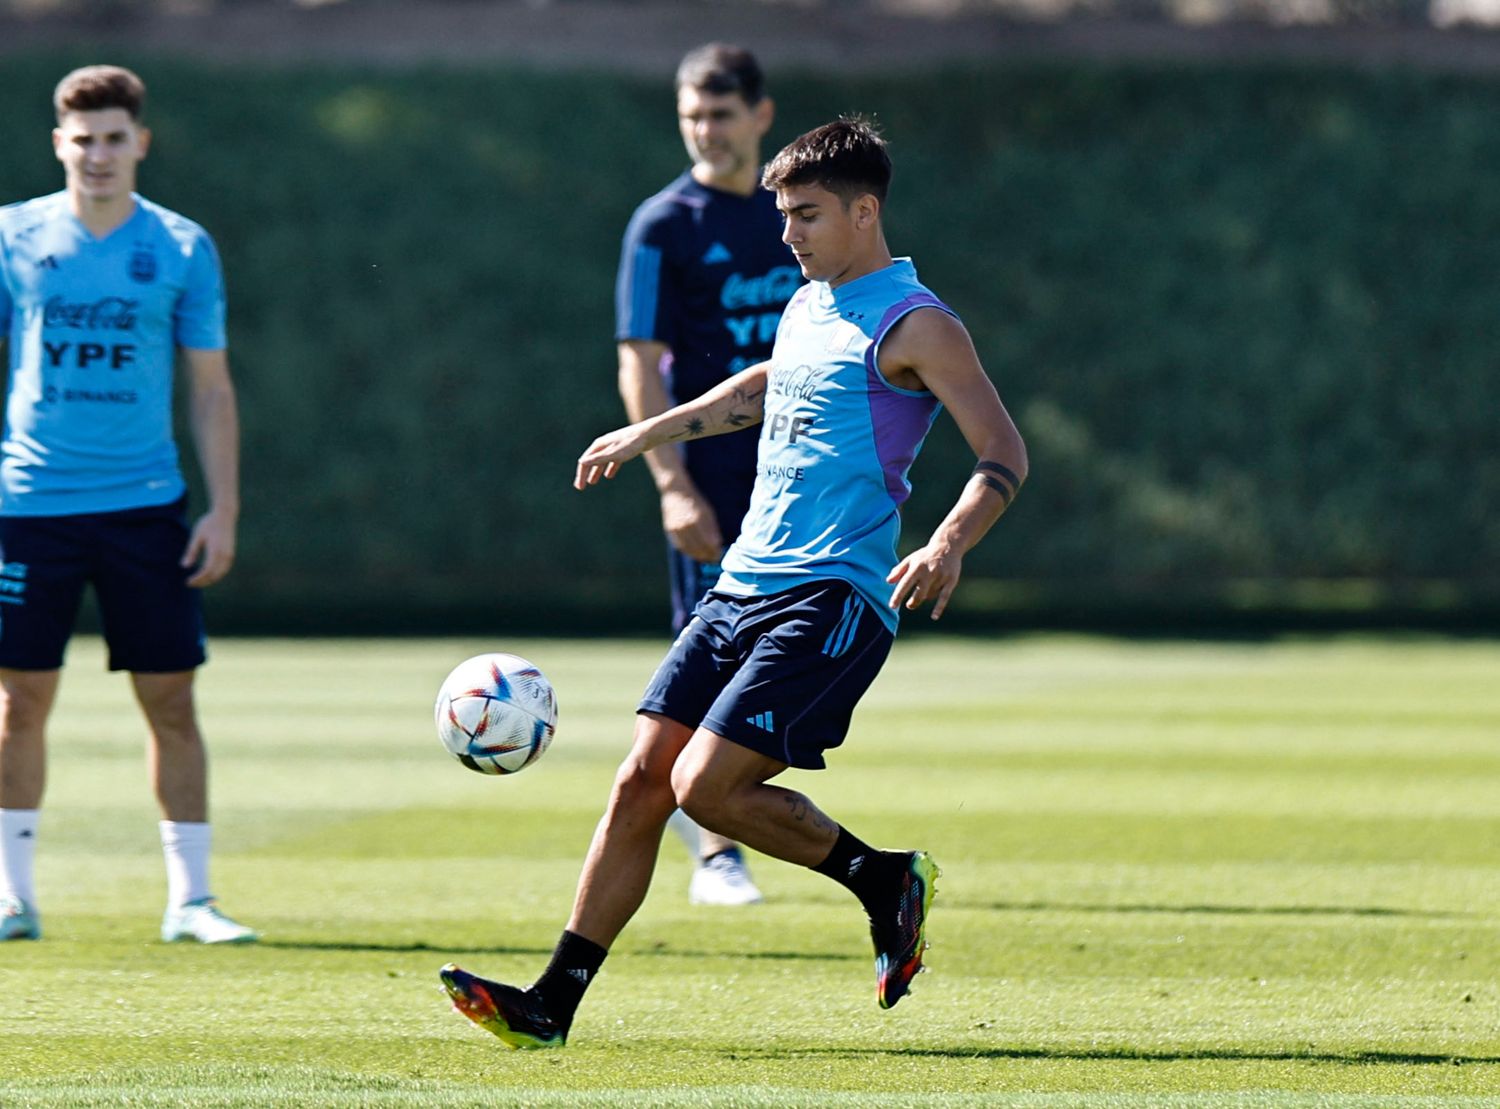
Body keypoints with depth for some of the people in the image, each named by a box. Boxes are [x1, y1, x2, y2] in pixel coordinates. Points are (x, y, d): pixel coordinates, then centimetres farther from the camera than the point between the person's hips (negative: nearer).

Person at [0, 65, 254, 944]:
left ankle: (190, 897, 6)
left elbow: (212, 388, 7)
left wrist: (224, 510, 0)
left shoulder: (182, 248, 4)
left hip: (145, 507, 0)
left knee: (171, 701, -1)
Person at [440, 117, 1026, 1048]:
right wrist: (650, 432, 44)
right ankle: (553, 1004, 1)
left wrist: (950, 542, -31)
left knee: (706, 785, -18)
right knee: (643, 779, 0)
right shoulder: (809, 308, 16)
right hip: (745, 587, 8)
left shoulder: (914, 326, -8)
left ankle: (886, 882, 4)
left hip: (832, 599, -8)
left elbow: (1005, 455, -14)